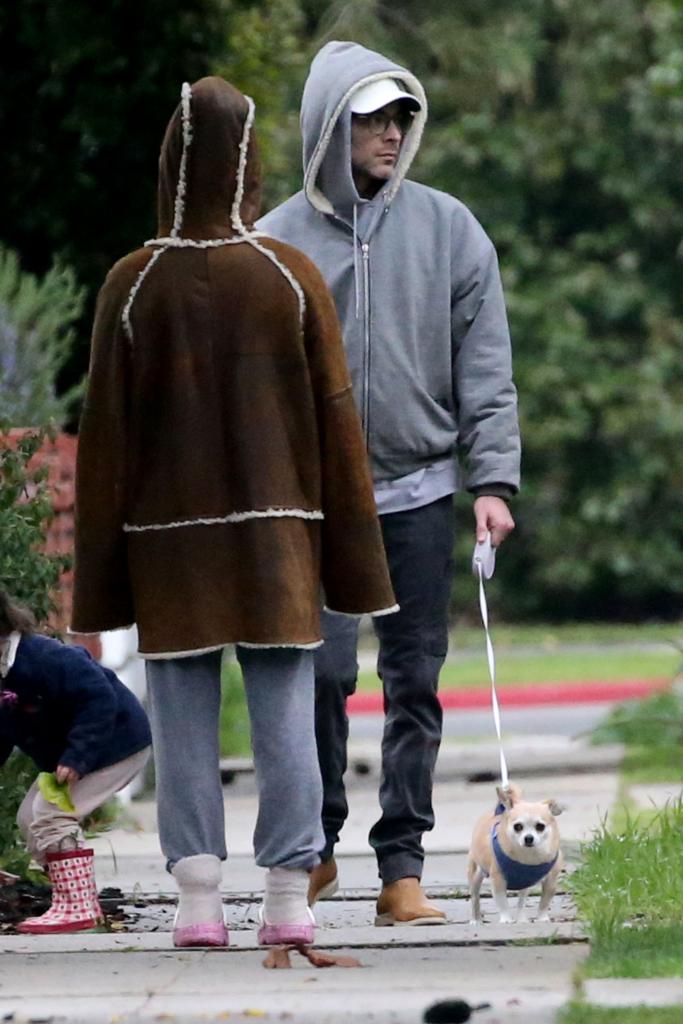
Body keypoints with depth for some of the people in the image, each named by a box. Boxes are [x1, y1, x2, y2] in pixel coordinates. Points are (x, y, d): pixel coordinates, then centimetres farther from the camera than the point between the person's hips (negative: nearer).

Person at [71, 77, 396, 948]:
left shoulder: (132, 285, -5)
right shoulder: (293, 277, -4)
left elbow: (103, 435, -3)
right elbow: (336, 420, -2)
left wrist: (100, 573, 4)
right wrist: (352, 561, 5)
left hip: (170, 541, 0)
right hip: (276, 538, 0)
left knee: (185, 722, 3)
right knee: (284, 718, 3)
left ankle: (198, 900, -1)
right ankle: (288, 899, 0)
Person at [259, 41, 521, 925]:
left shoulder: (449, 229, 3)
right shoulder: (279, 241, 1)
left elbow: (485, 367, 3)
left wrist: (493, 480, -6)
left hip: (420, 491, 1)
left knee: (416, 684, 2)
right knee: (325, 672, -9)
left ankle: (402, 868, 6)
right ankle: (317, 844, 11)